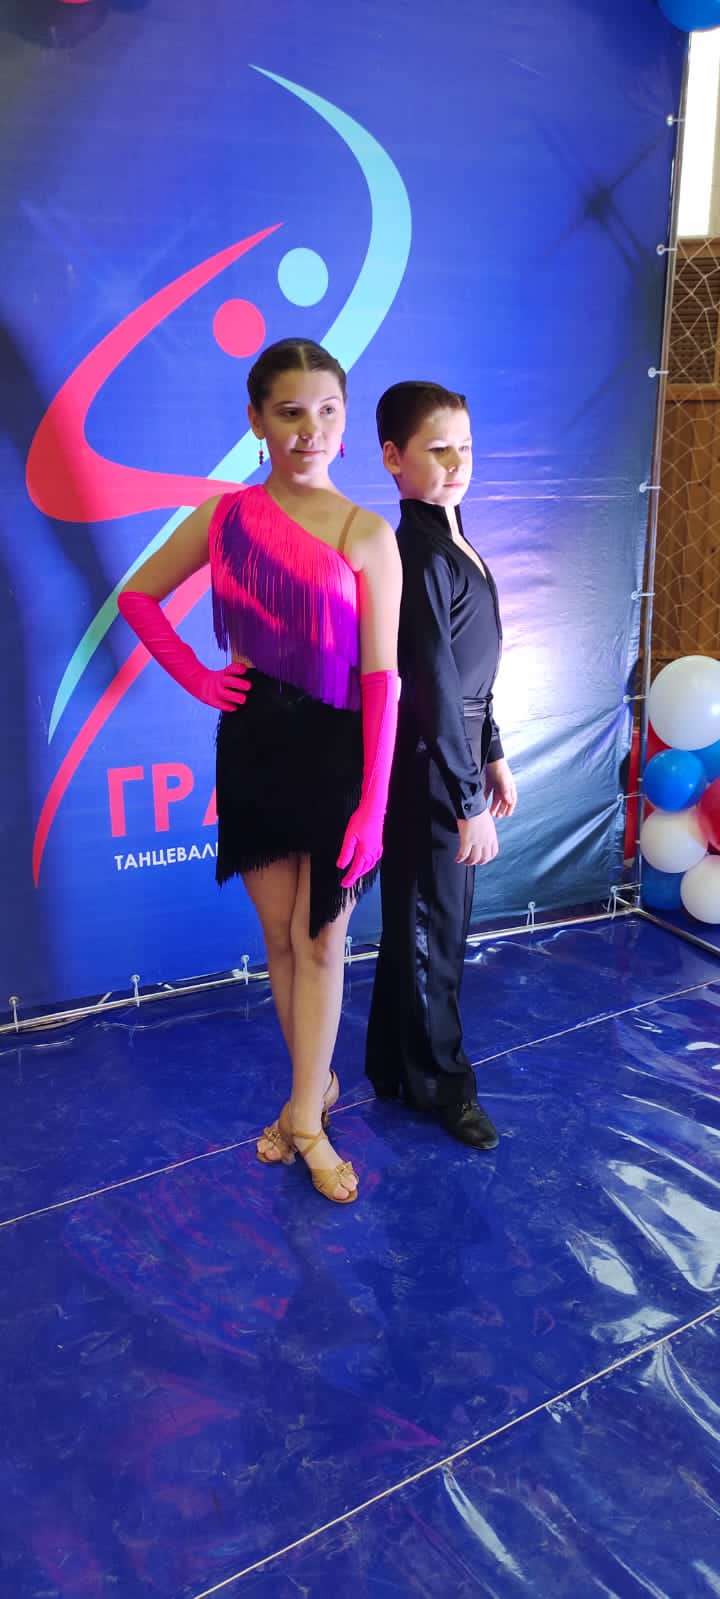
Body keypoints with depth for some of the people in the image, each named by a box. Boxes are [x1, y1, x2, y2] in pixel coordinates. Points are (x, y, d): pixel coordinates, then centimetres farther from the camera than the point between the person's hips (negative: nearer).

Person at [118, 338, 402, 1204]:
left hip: (335, 750, -3)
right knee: (279, 936, 13)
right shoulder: (224, 515, 0)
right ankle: (317, 1084, 32)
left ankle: (305, 1116, 19)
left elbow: (379, 676, -12)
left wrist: (372, 804, -15)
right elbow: (138, 595, 13)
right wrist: (197, 678, 1)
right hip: (253, 744, 3)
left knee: (320, 941, 5)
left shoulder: (365, 536, -9)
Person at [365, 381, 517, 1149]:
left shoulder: (451, 544, 10)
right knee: (431, 927, 6)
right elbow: (435, 688, -22)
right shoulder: (419, 556, -20)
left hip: (455, 755, 9)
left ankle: (397, 1066, 35)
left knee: (433, 920, 18)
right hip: (427, 769, -9)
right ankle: (439, 1082, 25)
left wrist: (492, 757, 18)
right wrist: (469, 803, -20)